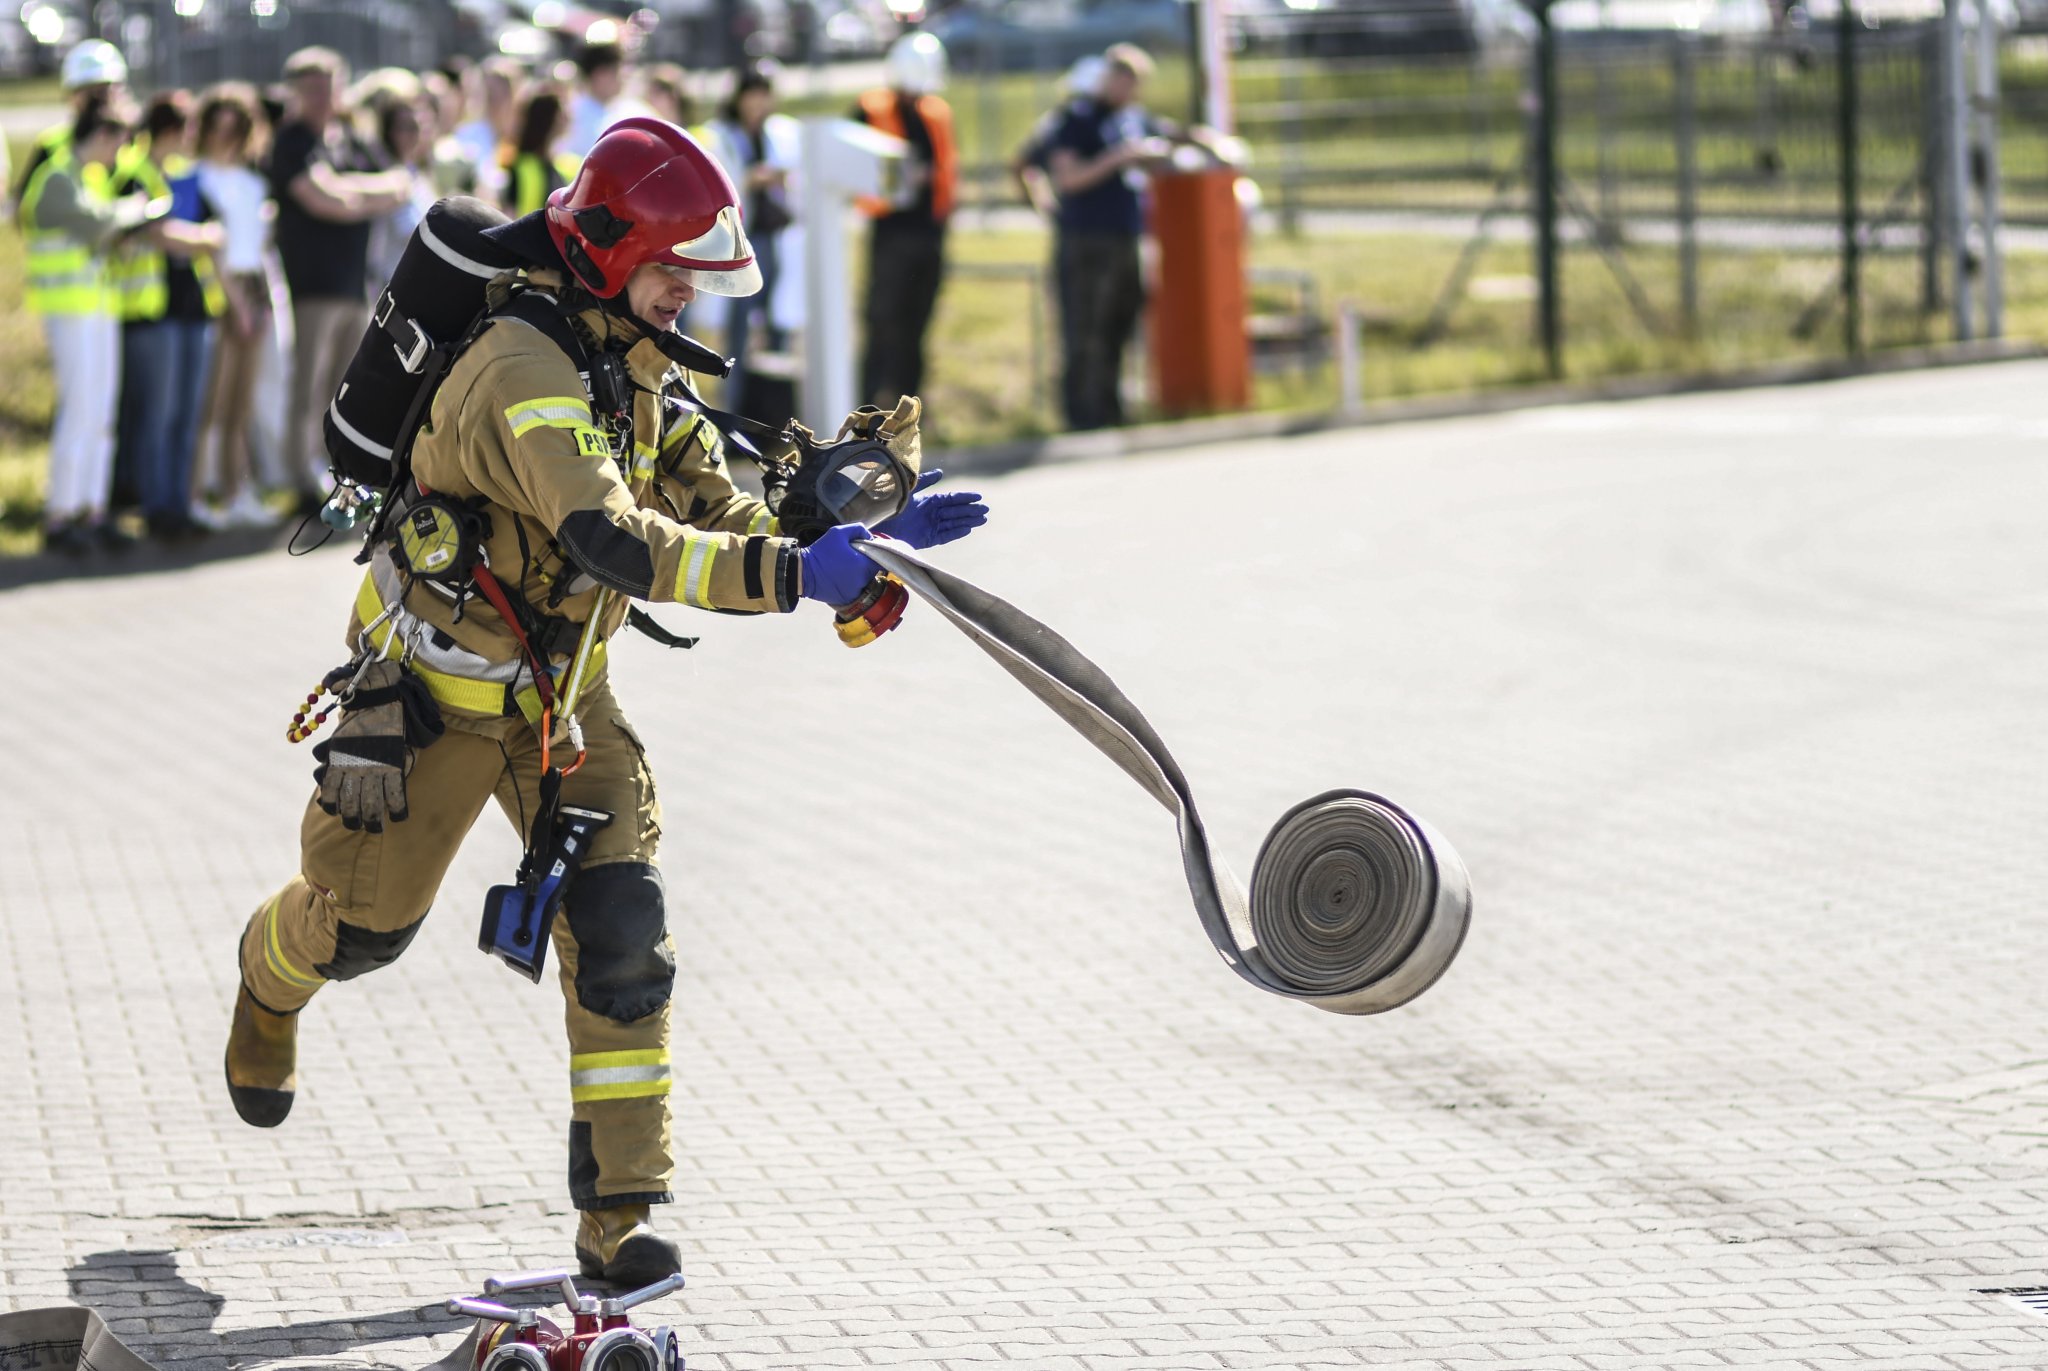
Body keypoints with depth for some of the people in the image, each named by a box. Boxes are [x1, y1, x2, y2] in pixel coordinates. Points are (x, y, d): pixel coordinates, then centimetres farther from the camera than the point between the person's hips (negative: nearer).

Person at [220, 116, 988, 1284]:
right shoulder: (524, 375, -29)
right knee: (367, 919, 10)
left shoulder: (639, 371, 1)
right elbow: (618, 542, -42)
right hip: (437, 687, -6)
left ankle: (620, 1210, -5)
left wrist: (859, 529, -18)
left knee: (621, 934, -8)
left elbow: (718, 511, -3)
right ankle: (270, 984, 49)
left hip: (562, 693, 7)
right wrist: (793, 574, -48)